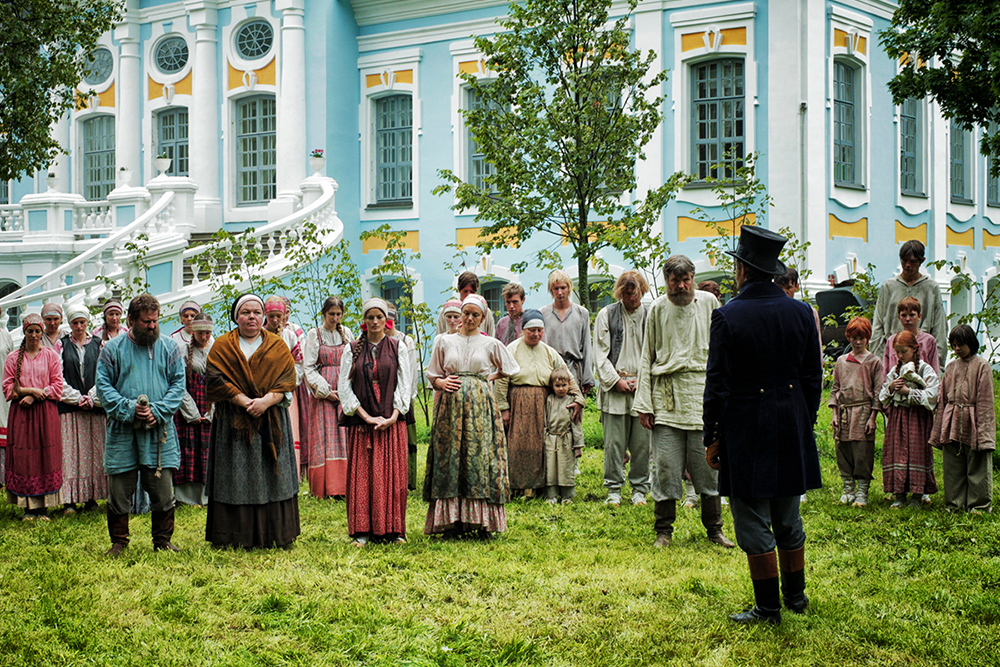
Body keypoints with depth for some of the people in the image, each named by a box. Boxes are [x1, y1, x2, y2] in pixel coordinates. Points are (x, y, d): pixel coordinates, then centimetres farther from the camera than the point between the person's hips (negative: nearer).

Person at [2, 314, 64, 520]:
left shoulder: (51, 355, 7)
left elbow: (58, 386, 2)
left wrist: (35, 396, -11)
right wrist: (30, 390, -11)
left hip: (46, 412, 0)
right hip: (21, 413, 0)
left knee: (46, 457, -3)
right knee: (23, 456, -2)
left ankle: (43, 507, 1)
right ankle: (29, 507, 3)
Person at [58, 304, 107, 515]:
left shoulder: (98, 345, 8)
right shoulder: (62, 346, 6)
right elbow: (59, 377, 0)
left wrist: (92, 397, -11)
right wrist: (77, 398, -9)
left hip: (94, 405, 1)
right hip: (69, 406, -1)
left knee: (94, 451, 1)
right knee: (70, 451, -5)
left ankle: (91, 497, 8)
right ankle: (69, 500, -4)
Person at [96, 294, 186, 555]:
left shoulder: (169, 348, 7)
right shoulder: (113, 349, 4)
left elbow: (178, 384, 4)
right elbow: (103, 386, -1)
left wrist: (157, 411, -10)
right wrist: (129, 409, -14)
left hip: (160, 431, 1)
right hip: (122, 432, 0)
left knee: (163, 490, 1)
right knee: (119, 491, 4)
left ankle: (163, 541, 15)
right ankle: (118, 542, 17)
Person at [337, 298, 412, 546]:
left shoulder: (398, 347, 7)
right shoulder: (353, 349, 7)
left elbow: (404, 384, 3)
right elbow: (344, 386, 2)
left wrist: (393, 416, -9)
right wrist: (366, 416, -8)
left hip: (392, 421, 0)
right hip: (360, 421, 0)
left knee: (392, 474, -1)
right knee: (361, 474, -1)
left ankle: (393, 530, 5)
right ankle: (362, 530, 3)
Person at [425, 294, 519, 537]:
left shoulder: (491, 344, 9)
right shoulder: (444, 342, 11)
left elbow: (510, 369, 22)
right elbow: (433, 375, 14)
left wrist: (488, 378, 10)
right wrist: (442, 383, -6)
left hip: (480, 405, -1)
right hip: (451, 405, 1)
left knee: (480, 456, -7)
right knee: (450, 458, -4)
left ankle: (483, 521, -4)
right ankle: (452, 520, -1)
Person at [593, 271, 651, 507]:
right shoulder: (606, 315, 5)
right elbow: (600, 355, 3)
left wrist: (643, 380, -5)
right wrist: (616, 381, -6)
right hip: (614, 389, -1)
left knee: (642, 443, 2)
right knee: (614, 443, -1)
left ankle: (639, 489, 13)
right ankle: (614, 490, 9)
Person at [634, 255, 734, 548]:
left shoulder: (708, 302, 7)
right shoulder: (658, 309, 6)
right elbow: (647, 357, 9)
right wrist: (643, 403, 3)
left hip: (702, 391, 0)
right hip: (666, 396, 0)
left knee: (709, 465, 1)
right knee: (665, 466, -2)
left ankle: (714, 529, 14)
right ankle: (664, 530, 9)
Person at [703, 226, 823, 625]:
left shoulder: (727, 316, -13)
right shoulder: (801, 313, 2)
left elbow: (718, 385, -11)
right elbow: (813, 378, 7)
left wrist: (712, 438, -4)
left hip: (746, 430, -5)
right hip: (792, 428, 5)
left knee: (754, 523, 2)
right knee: (788, 519, 18)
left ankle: (768, 608, 6)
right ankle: (796, 596, 28)